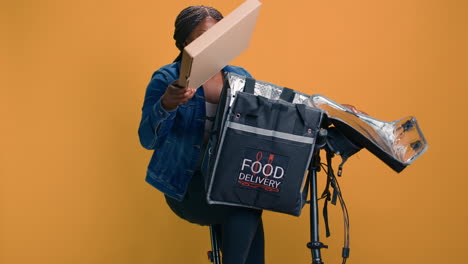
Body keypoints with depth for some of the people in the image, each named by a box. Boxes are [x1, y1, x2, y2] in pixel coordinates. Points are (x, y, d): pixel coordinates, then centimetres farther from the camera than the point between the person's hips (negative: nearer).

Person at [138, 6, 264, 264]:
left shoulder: (241, 77, 8)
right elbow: (147, 139, -14)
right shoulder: (167, 78, -5)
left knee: (245, 214, -24)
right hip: (187, 183, -4)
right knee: (246, 209, -26)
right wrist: (166, 105, -33)